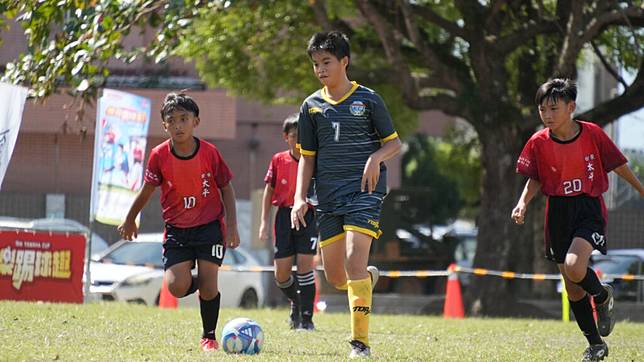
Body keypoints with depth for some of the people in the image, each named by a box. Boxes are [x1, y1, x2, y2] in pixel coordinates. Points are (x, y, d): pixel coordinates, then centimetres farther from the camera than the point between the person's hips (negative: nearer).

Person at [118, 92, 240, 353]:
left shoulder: (209, 153, -11)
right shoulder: (159, 156, -8)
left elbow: (226, 189, 0)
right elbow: (147, 190, 8)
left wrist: (232, 226, -6)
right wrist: (130, 221, 19)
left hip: (210, 226, -1)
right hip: (177, 230, 1)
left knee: (208, 286, -10)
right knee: (177, 287, -14)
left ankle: (209, 336, 12)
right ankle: (199, 285, 23)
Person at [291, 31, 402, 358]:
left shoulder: (367, 100, 1)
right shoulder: (311, 105, 10)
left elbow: (394, 143, 7)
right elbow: (307, 156, 15)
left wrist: (376, 157, -15)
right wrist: (300, 198, 4)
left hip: (364, 192, -4)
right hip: (328, 196, 4)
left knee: (354, 262, -19)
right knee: (334, 277, 5)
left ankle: (361, 343, -15)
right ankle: (369, 277, 42)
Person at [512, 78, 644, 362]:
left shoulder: (592, 134, -9)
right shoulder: (538, 143, -4)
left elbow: (618, 165, 4)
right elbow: (535, 180, 7)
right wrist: (523, 203, -11)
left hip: (589, 209, -3)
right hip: (558, 214, 3)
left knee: (574, 268, -27)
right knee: (572, 288, 6)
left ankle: (602, 296, 8)